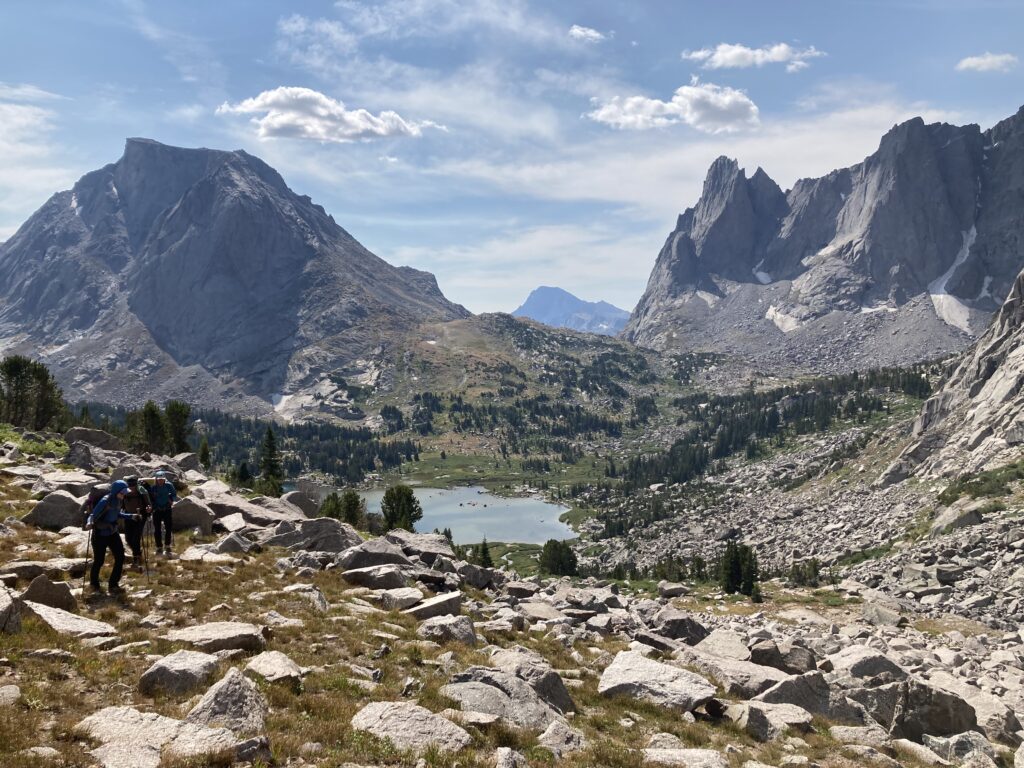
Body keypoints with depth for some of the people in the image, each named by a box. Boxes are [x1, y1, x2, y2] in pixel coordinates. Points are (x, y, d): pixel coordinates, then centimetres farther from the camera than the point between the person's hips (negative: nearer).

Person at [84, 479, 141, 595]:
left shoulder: (118, 500, 0)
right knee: (99, 560, 5)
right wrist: (89, 523, -44)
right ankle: (94, 584, 31)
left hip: (113, 533, 7)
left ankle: (113, 585, 9)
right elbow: (93, 515, -25)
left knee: (120, 558, -1)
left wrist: (131, 517, 15)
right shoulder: (105, 502, -23)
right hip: (100, 534, -7)